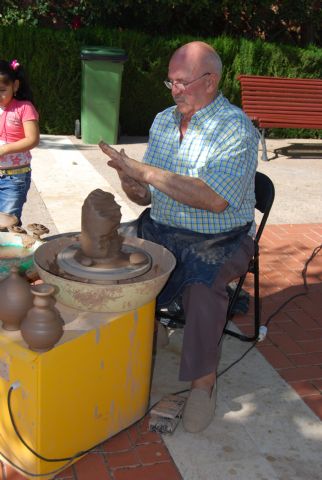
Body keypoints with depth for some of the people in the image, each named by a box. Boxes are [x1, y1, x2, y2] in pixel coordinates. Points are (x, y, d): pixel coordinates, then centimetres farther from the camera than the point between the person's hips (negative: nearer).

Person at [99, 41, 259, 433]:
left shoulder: (236, 128, -11)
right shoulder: (163, 121, 10)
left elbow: (215, 199, -27)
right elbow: (148, 197, 14)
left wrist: (144, 171, -26)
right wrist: (133, 187, -12)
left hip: (220, 239, -5)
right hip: (161, 231, 6)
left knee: (202, 282, -34)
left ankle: (204, 380, -11)